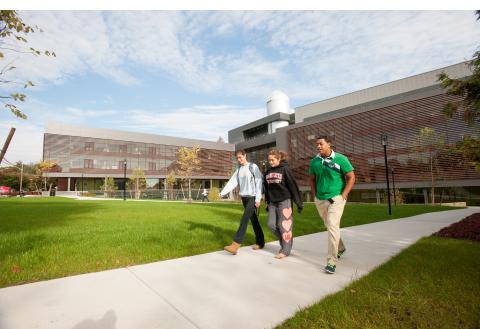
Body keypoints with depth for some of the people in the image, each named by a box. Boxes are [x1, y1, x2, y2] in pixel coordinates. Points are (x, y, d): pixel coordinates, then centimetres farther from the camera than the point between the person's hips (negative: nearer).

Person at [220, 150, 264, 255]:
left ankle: (235, 245, -20)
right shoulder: (238, 170, 13)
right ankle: (260, 242, 23)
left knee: (244, 220, -15)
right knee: (253, 220, 12)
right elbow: (232, 182, 6)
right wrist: (222, 193, -8)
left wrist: (258, 198, -15)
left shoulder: (253, 167, -5)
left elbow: (259, 182, -9)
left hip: (252, 197, -6)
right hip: (244, 198, 6)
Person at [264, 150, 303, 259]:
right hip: (272, 202, 6)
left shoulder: (285, 169, -9)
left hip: (284, 201, -6)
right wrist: (267, 202, 17)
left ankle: (285, 250, 14)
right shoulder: (268, 172, 8)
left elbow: (293, 186, -10)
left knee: (284, 225, 0)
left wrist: (299, 203, -11)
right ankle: (284, 242, 28)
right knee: (271, 224, 6)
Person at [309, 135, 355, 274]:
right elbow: (312, 179, 14)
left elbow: (351, 177, -5)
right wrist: (314, 196, 5)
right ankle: (340, 248, 44)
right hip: (320, 200, 5)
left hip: (336, 198, -5)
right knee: (330, 226, 18)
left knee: (332, 226, -13)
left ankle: (331, 262, -4)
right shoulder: (314, 161, 2)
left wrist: (343, 196, -11)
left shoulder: (340, 159, -9)